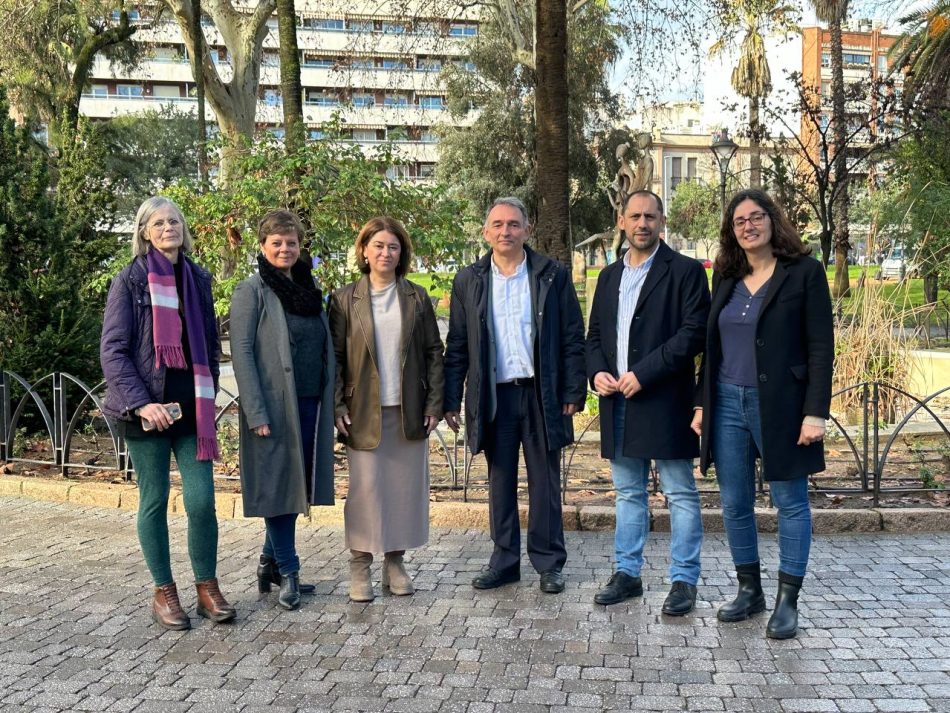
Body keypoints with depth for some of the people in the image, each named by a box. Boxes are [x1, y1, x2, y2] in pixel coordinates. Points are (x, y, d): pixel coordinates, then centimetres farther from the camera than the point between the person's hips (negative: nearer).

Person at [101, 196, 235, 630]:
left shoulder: (198, 279, 9)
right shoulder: (130, 280, -3)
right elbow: (112, 351, -8)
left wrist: (208, 396, 11)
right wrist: (141, 403, -17)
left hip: (192, 408, 3)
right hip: (147, 411, -3)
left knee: (202, 501, -2)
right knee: (154, 501, 6)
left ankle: (207, 587, 15)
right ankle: (164, 593, 20)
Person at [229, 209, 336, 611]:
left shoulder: (310, 290, 14)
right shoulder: (251, 291, -4)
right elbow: (242, 353, -11)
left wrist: (331, 404, 10)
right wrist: (256, 412, -18)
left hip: (311, 405, 6)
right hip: (275, 407, -6)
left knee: (297, 486, 11)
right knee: (278, 485, 0)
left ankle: (270, 562, 25)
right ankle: (287, 571, 11)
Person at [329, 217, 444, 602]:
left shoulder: (417, 297, 7)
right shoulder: (344, 299, 2)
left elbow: (434, 352, 7)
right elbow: (335, 357, 1)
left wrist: (434, 404, 0)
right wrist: (338, 407, -6)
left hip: (409, 411, 2)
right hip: (364, 411, -2)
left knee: (406, 487, 6)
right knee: (365, 488, 0)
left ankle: (395, 562, 19)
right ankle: (360, 566, 12)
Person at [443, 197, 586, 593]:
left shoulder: (553, 276, 1)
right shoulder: (469, 281, 5)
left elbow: (572, 339, 1)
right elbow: (456, 347, 6)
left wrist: (573, 392, -5)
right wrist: (451, 400, 1)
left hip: (542, 394, -1)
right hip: (494, 396, 2)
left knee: (545, 483, 6)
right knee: (500, 482, 10)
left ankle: (548, 562, 18)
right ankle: (504, 560, 21)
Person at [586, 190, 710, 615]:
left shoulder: (685, 271, -3)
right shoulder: (610, 276, 16)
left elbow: (694, 332, -13)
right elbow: (594, 335, 19)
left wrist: (644, 373, -17)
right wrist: (597, 371, -1)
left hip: (665, 400, -6)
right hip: (618, 400, 6)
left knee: (680, 494, 2)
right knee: (628, 493, 14)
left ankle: (684, 581, 11)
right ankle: (627, 573, 23)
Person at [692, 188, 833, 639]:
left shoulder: (804, 273, -4)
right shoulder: (726, 278, 11)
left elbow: (821, 347, -8)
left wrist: (816, 411, -15)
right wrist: (702, 403, 11)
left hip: (779, 405, -5)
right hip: (728, 404, 5)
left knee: (790, 502, 4)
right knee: (734, 505, 9)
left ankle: (787, 601, 14)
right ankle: (749, 590, 24)